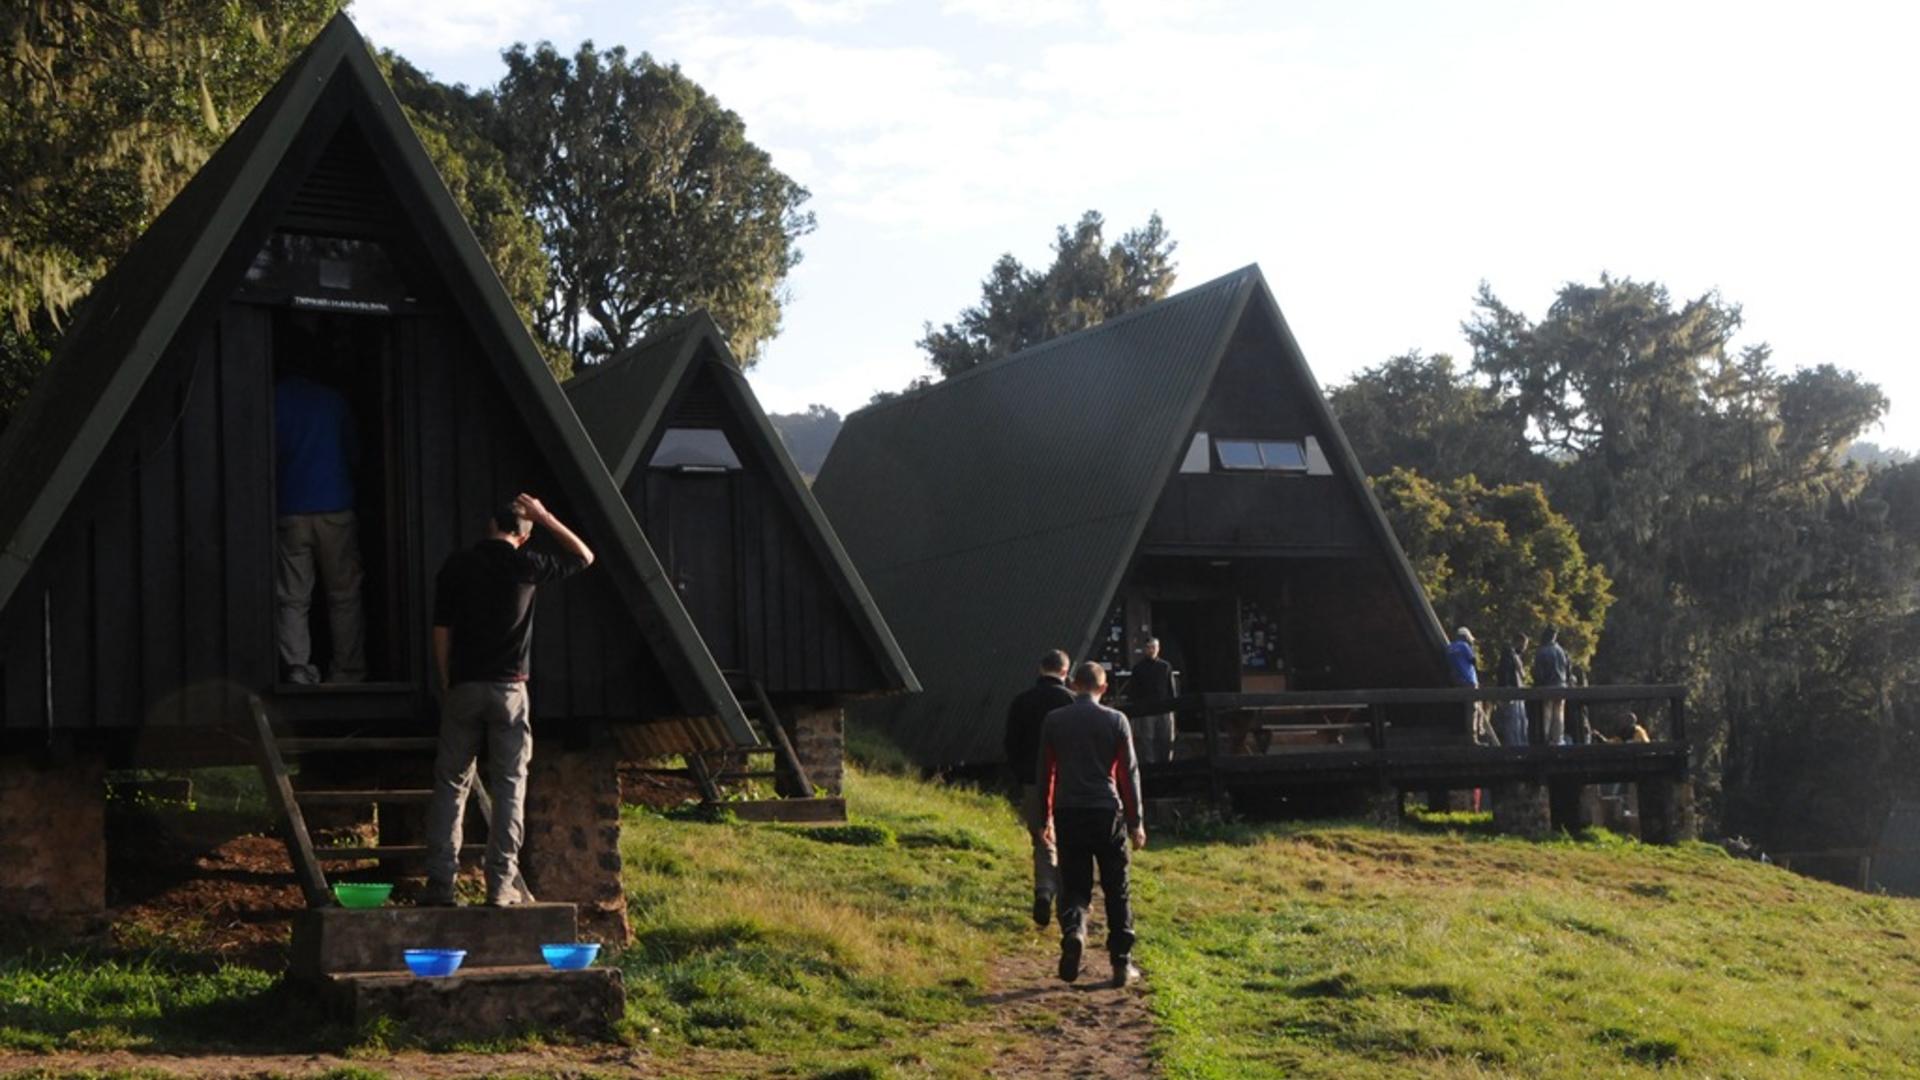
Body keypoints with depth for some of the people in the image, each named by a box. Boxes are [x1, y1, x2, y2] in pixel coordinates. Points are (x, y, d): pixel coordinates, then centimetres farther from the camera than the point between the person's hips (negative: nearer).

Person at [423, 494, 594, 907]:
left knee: (450, 784, 8)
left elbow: (441, 632, 2)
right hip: (509, 688, -1)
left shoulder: (456, 566, 2)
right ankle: (502, 884, 0)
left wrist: (446, 686, 11)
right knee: (509, 786, 4)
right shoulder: (525, 565, -2)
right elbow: (584, 556, 14)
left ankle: (440, 883, 4)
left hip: (463, 687, 2)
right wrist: (545, 517, 15)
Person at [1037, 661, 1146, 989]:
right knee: (1116, 891, 9)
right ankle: (1122, 964, 10)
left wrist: (1046, 816, 18)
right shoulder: (1115, 720, -2)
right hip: (1107, 812, -1)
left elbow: (1045, 771, 8)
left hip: (1068, 814, 1)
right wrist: (1136, 821, 5)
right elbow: (1129, 773, -1)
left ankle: (1074, 930, -23)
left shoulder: (1054, 721, 3)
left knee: (1074, 885, 8)